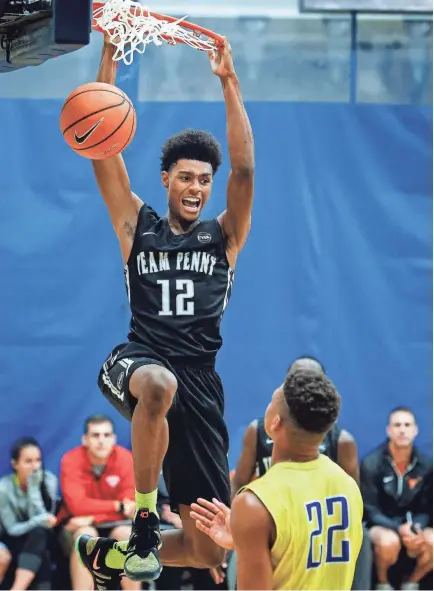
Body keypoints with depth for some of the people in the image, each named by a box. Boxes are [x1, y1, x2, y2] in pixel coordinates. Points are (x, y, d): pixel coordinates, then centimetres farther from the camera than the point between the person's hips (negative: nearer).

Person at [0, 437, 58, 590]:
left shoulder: (48, 480, -12)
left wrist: (34, 487, -28)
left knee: (39, 533, -35)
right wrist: (40, 520, -36)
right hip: (14, 543, -2)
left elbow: (40, 517, -20)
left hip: (40, 542, 2)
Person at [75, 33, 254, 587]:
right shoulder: (137, 225, 12)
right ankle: (143, 518, -26)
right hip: (137, 360, -2)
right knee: (160, 384, -44)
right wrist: (109, 56, -4)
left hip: (199, 383, 2)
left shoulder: (223, 235, 12)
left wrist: (229, 81, -10)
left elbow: (244, 168, -3)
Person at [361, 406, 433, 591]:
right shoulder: (371, 463, -15)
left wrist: (416, 529, -22)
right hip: (380, 524, -4)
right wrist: (398, 529, -30)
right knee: (389, 542, -38)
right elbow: (370, 511, -13)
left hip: (414, 525, 4)